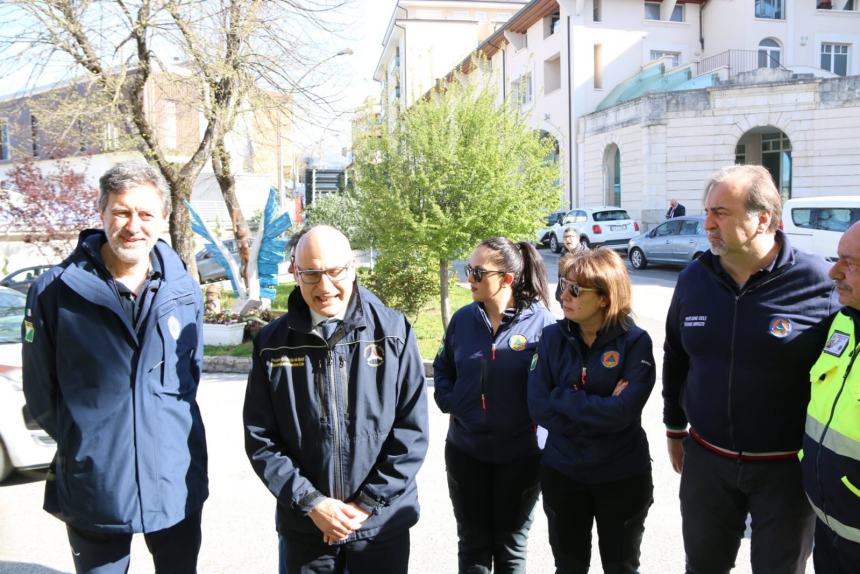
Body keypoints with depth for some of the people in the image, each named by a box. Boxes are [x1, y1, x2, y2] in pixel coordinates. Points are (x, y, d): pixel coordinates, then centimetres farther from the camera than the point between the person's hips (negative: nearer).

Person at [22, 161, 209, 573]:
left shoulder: (184, 291, -1)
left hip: (176, 484, 2)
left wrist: (166, 429, 9)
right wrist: (83, 443, 3)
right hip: (92, 489, -2)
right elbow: (40, 391, 0)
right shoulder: (55, 290, -9)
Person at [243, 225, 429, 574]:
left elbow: (412, 430, -6)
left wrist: (368, 502, -10)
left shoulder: (394, 332, -7)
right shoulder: (272, 343, -4)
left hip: (382, 521, -1)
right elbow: (260, 439, -2)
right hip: (304, 525, 1)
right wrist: (311, 503, -10)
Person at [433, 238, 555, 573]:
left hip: (521, 453, -3)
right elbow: (442, 369, 12)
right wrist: (449, 401, -3)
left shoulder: (540, 321, -12)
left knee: (511, 547, 16)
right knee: (472, 545, 16)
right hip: (465, 450, 3)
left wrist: (535, 413, -17)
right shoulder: (463, 319, 0)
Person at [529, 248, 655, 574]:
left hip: (622, 475, -2)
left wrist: (562, 398, -19)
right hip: (562, 472, 2)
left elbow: (623, 411, -24)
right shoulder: (553, 338, -5)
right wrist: (600, 411, -19)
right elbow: (538, 407, -13)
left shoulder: (635, 341, -12)